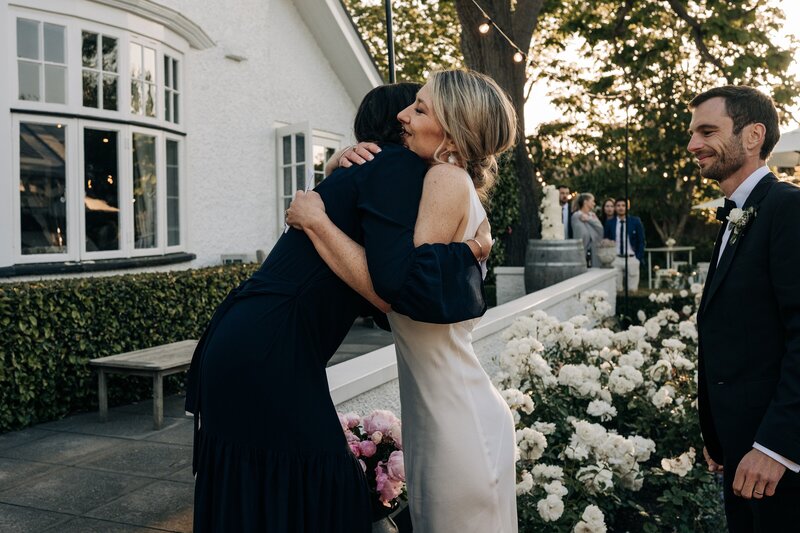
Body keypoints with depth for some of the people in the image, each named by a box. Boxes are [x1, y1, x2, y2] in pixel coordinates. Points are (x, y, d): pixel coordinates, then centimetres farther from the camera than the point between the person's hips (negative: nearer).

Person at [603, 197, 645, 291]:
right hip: (616, 259, 1)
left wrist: (639, 259, -2)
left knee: (633, 290, -1)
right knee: (617, 289, 0)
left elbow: (641, 241, 5)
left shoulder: (636, 221, 3)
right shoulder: (609, 223, 5)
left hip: (632, 259, -1)